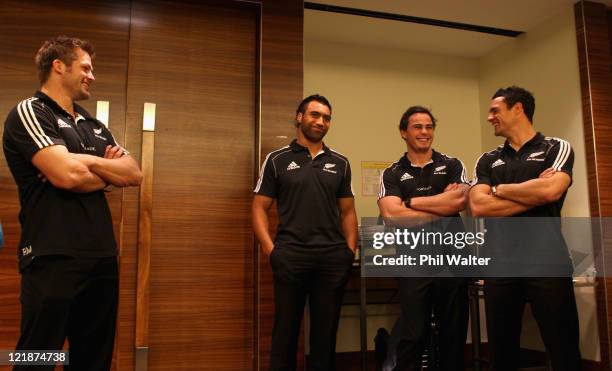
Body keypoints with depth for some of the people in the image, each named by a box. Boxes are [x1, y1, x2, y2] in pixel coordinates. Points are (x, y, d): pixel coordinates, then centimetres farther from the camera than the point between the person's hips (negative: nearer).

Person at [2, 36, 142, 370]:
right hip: (54, 258, -7)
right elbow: (67, 175, -19)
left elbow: (134, 175, 8)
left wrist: (87, 162, -8)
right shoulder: (29, 113, -5)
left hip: (102, 257, 8)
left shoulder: (95, 126, 18)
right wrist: (108, 173, 2)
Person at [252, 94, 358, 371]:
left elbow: (347, 211, 15)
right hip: (290, 257, -2)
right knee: (286, 331, 5)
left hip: (333, 258, 3)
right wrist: (270, 249, -9)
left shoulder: (340, 163, 13)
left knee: (325, 332, 10)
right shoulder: (277, 160, 5)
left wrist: (350, 249, 3)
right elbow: (259, 208, 2)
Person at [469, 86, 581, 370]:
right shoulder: (487, 161, 14)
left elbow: (550, 190, -14)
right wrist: (534, 192, -6)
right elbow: (478, 206, -2)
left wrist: (499, 189, 0)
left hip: (547, 262, -3)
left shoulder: (556, 148, 6)